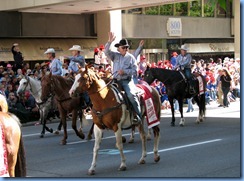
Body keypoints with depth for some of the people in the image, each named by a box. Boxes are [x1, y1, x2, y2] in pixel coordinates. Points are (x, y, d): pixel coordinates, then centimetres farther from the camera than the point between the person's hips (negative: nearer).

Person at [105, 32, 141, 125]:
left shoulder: (131, 57, 5)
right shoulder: (115, 55, 12)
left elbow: (135, 70, -2)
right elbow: (107, 52, -4)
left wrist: (124, 71, -15)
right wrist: (109, 41, -16)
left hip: (127, 80, -4)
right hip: (116, 80, 4)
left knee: (131, 94, -27)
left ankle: (138, 115, -22)